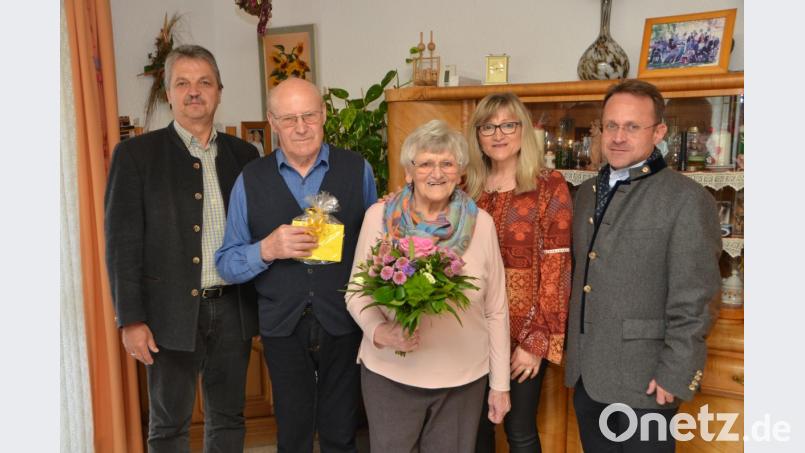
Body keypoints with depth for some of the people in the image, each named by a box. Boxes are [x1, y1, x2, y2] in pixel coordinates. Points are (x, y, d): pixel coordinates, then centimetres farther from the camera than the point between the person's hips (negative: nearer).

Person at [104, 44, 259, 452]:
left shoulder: (243, 154, 8)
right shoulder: (135, 154, -2)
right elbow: (122, 242, -5)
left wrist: (261, 303, 5)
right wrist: (130, 319, -10)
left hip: (233, 309, 3)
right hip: (172, 312, -3)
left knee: (229, 419, 15)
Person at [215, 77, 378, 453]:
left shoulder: (357, 170, -2)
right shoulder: (250, 180, -1)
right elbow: (226, 264, 0)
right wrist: (267, 249, -19)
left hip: (344, 323, 0)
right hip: (283, 327, 1)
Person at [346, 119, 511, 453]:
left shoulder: (480, 223, -5)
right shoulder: (379, 216, -7)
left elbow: (496, 310, 1)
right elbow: (357, 293, 0)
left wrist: (500, 383, 3)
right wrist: (380, 331, -20)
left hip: (464, 378, 1)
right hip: (390, 375, 0)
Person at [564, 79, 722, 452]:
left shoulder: (687, 199, -12)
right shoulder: (586, 192, 10)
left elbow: (691, 303, -14)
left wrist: (674, 376, -14)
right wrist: (571, 349, 13)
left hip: (642, 380, -6)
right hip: (585, 374, 6)